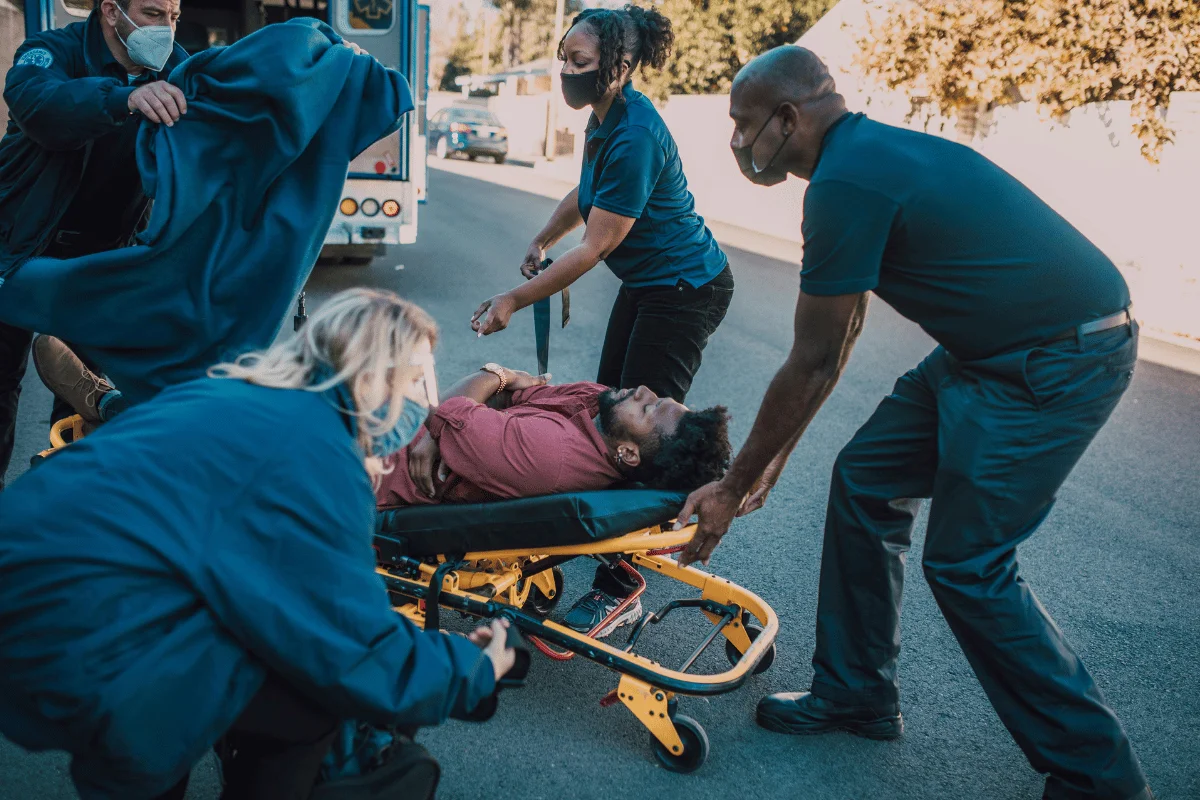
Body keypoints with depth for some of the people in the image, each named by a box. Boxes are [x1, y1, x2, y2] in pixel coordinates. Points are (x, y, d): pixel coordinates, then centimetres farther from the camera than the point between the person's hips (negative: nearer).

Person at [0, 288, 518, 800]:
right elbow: (359, 661, -13)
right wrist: (472, 673, 3)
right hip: (81, 667, -9)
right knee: (322, 686, 0)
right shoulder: (315, 452, -14)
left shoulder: (232, 394, 12)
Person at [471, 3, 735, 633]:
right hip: (648, 282, 10)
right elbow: (585, 193, 21)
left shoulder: (635, 137, -27)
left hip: (686, 289, -10)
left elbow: (594, 248, -24)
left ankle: (616, 587, 2)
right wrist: (541, 241, 22)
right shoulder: (604, 119, 2)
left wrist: (515, 299, -18)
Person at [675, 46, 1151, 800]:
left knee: (968, 563, -4)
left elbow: (812, 365, -16)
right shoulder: (869, 152, 11)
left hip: (1060, 362, -10)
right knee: (865, 479, 10)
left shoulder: (846, 181, -21)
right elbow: (838, 340, 15)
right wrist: (773, 458, 18)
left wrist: (734, 488, -6)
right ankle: (857, 692, 25)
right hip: (993, 347, 10)